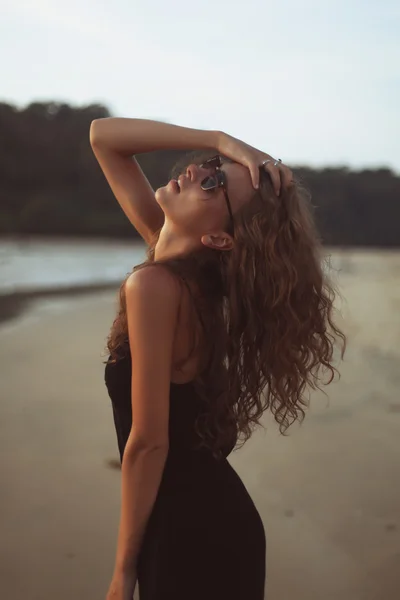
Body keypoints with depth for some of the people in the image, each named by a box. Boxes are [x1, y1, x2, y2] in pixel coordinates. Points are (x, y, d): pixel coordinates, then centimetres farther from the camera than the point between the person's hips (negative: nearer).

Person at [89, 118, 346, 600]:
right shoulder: (177, 254, -1)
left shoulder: (155, 284, -24)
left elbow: (148, 442, -21)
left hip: (192, 533, -8)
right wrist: (221, 141, -5)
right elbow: (103, 136, 8)